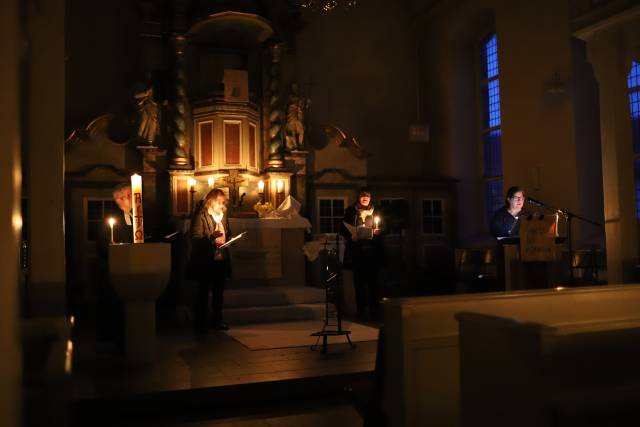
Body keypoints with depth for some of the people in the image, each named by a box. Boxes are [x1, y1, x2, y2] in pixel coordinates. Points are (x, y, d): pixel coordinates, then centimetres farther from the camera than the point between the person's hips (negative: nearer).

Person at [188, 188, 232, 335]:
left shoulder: (223, 215, 12)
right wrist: (212, 240, -29)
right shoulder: (200, 216, -10)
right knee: (203, 292, 0)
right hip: (205, 261, -7)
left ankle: (217, 320, 26)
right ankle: (200, 324, 7)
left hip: (221, 259, 7)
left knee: (219, 292, 14)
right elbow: (196, 239, -17)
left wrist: (227, 239, 0)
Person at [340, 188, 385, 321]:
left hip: (372, 251, 0)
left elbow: (381, 229, 15)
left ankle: (374, 309, 2)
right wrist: (350, 236, -9)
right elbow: (343, 228, 8)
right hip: (357, 251, 0)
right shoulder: (351, 211, 9)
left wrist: (378, 232, -6)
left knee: (373, 280, -3)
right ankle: (361, 310, 6)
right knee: (359, 280, 0)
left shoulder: (375, 211, 12)